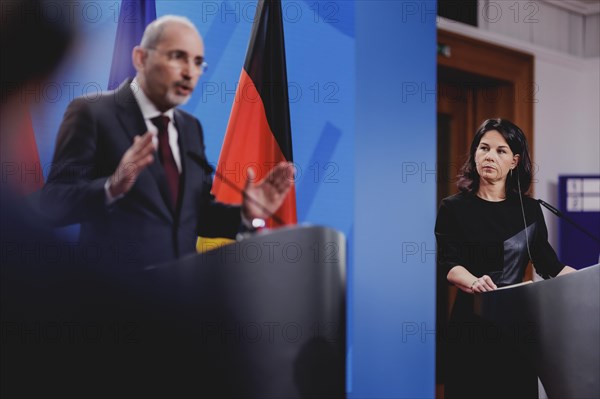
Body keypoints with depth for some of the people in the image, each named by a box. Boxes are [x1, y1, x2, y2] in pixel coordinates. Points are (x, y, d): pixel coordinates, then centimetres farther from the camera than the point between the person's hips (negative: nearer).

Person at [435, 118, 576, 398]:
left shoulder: (529, 209, 8)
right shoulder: (454, 208, 1)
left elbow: (548, 264, 9)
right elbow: (449, 264, -11)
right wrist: (474, 282, -32)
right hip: (472, 323, -2)